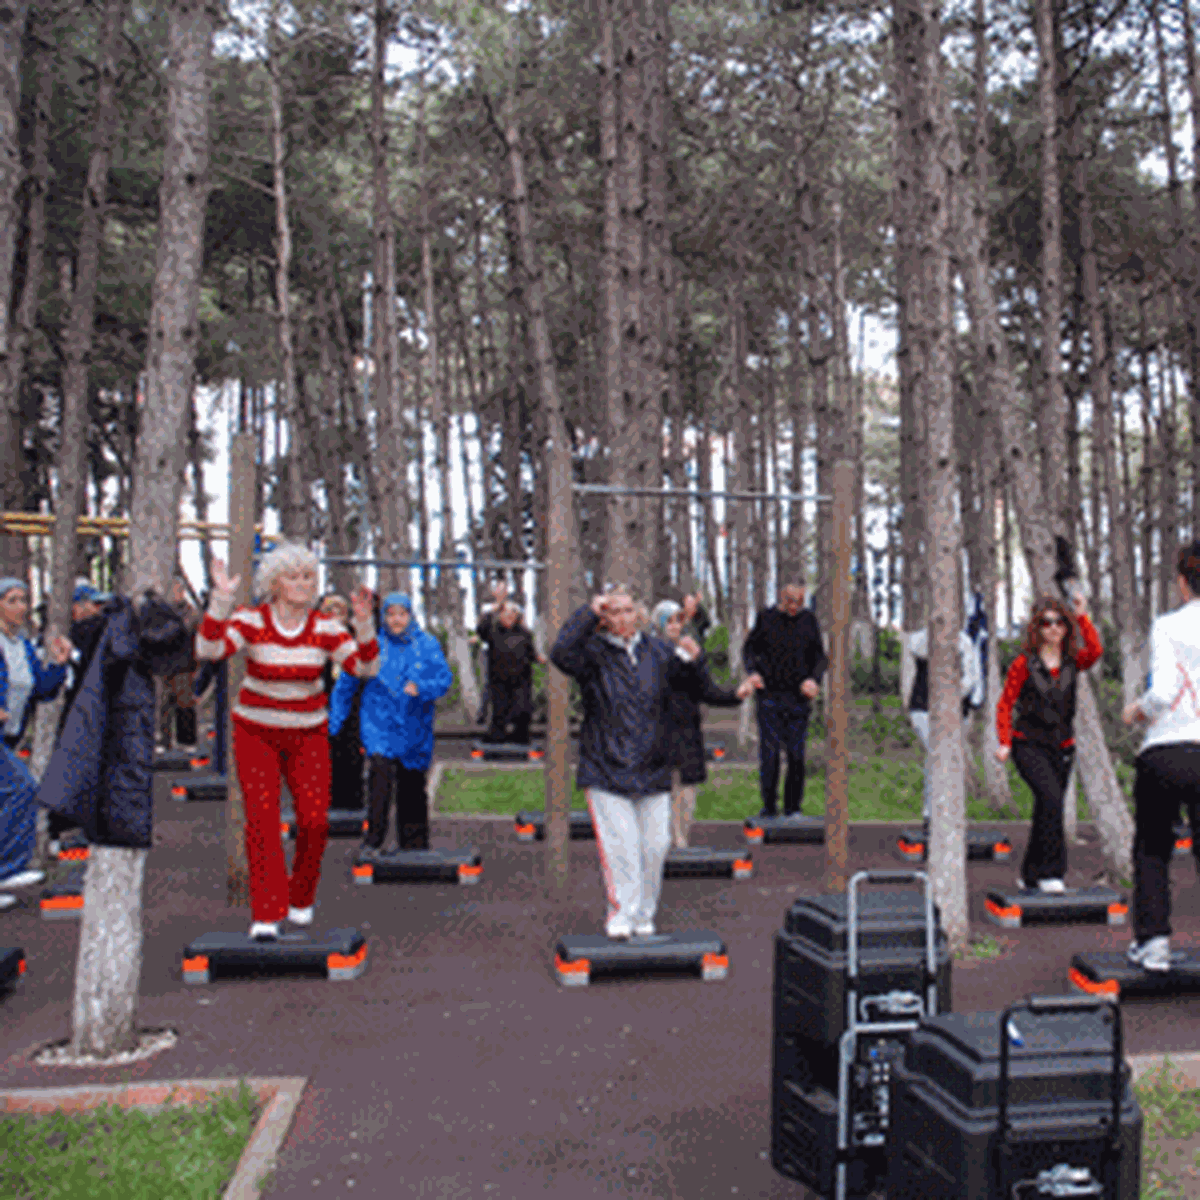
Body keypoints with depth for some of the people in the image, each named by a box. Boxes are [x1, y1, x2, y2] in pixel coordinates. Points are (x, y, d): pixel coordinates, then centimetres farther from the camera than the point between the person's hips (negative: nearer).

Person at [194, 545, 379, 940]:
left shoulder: (325, 629, -4)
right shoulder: (250, 621, -9)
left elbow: (365, 667, -12)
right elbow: (208, 649, -24)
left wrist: (364, 622, -25)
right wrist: (221, 599, -32)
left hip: (308, 733, 2)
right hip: (256, 731, -1)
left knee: (314, 820, -6)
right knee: (262, 818, -12)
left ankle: (301, 898, 20)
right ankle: (266, 915, -7)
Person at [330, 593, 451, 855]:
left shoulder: (428, 644, 5)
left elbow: (444, 679, -3)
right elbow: (345, 685, 10)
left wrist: (421, 688, -23)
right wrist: (333, 722, 8)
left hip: (414, 726, 1)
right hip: (379, 722, -1)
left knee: (412, 785, 7)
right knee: (380, 768, -25)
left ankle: (415, 846, 21)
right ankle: (374, 839, -19)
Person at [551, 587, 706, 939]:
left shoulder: (657, 651, 11)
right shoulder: (594, 653, -1)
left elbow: (686, 683, 11)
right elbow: (561, 654, -20)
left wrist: (687, 660, -11)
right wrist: (589, 614, -16)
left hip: (653, 771, 4)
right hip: (605, 770, -3)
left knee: (655, 844, 5)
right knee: (620, 845, -9)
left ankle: (644, 915, 19)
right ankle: (622, 915, -1)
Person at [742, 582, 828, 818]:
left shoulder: (809, 619, 6)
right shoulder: (766, 617, 3)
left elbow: (820, 657, 8)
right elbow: (749, 648, 8)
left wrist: (814, 679, -10)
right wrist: (752, 671, -11)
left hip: (798, 698, 1)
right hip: (770, 695, -1)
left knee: (796, 755, 1)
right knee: (769, 752, -5)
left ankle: (793, 807, 11)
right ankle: (768, 805, 7)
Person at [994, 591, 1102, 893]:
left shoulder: (1072, 661, 3)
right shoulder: (1024, 663, -4)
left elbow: (1095, 652, -19)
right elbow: (1005, 704, 0)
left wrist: (1082, 616, -18)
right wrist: (1004, 742, -8)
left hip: (1062, 747, 4)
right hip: (1029, 745, -4)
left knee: (1046, 810, 9)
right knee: (1051, 798, -25)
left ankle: (1030, 875, 25)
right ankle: (1050, 872, -19)